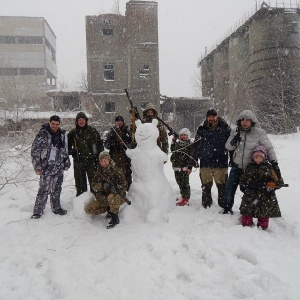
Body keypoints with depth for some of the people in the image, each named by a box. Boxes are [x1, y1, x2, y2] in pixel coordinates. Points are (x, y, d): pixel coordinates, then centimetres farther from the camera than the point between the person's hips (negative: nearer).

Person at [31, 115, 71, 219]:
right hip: (46, 167, -5)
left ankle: (56, 208, 29)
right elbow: (35, 150, -9)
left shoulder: (62, 134, 7)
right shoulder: (42, 134, -9)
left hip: (59, 167, 5)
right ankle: (38, 211, 7)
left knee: (57, 189, 15)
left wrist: (66, 162, 17)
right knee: (44, 189, -5)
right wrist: (37, 166, -13)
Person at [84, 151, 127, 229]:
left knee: (111, 197, -41)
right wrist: (102, 185, -23)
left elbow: (124, 185, -14)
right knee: (88, 209, -7)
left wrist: (115, 187, -34)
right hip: (103, 198, 6)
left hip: (118, 196, -5)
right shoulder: (99, 171, 5)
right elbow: (93, 184, -2)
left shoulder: (116, 170, -12)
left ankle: (115, 218, -19)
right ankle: (109, 209, 9)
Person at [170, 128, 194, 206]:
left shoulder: (190, 145, -7)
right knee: (180, 183, 14)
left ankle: (185, 200, 5)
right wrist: (173, 141, 20)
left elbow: (191, 157, -11)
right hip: (176, 167, 7)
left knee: (185, 184, -1)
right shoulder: (177, 144, 13)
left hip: (184, 168, -7)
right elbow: (173, 150, 31)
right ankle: (184, 196, 28)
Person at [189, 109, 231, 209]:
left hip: (221, 163, -1)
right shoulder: (202, 130, 7)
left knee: (222, 186, 1)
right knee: (206, 186, 9)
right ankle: (206, 206, 22)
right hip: (205, 164, 2)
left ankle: (224, 206, 15)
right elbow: (196, 147, 9)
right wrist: (192, 163, 8)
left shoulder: (224, 129, 3)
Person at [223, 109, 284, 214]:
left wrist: (275, 164, -18)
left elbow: (269, 149, -12)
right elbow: (228, 147, 0)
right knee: (230, 189, 8)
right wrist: (234, 140, -21)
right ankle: (227, 209, 28)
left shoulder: (259, 133, -13)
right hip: (236, 166, 3)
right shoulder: (235, 132, -2)